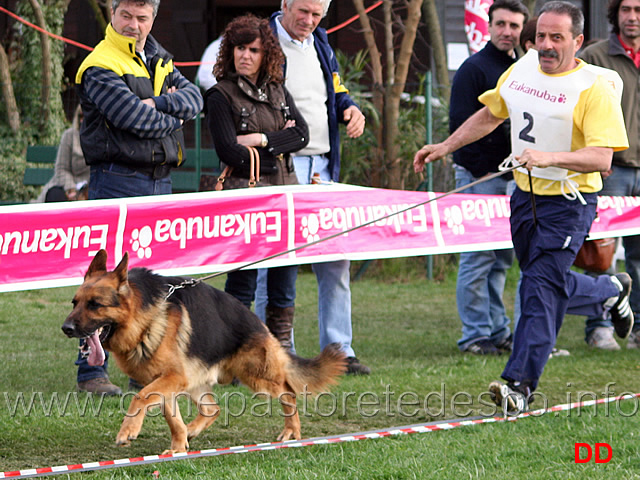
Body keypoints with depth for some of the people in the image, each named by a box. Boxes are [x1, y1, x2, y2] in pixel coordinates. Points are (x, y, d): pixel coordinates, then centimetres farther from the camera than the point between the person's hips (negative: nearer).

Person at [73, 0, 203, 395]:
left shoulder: (158, 59, 15)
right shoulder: (100, 67, -10)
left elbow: (194, 97, 3)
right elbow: (137, 119, -21)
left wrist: (160, 104, -15)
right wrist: (174, 116, -3)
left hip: (160, 181, 8)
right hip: (118, 181, -8)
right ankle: (91, 370, -5)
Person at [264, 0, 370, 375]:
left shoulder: (320, 44, 15)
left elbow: (336, 94, 27)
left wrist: (350, 109, 5)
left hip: (322, 168, 7)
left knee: (335, 259, 7)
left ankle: (339, 350, 13)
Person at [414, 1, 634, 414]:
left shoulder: (594, 89, -16)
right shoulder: (521, 71, 4)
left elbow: (601, 158, -25)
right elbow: (489, 116, 22)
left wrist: (549, 157, -38)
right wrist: (445, 147, 18)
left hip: (569, 202, -7)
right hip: (525, 195, 7)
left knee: (541, 287, -13)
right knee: (549, 284, 18)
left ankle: (520, 384, -13)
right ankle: (610, 291, 46)